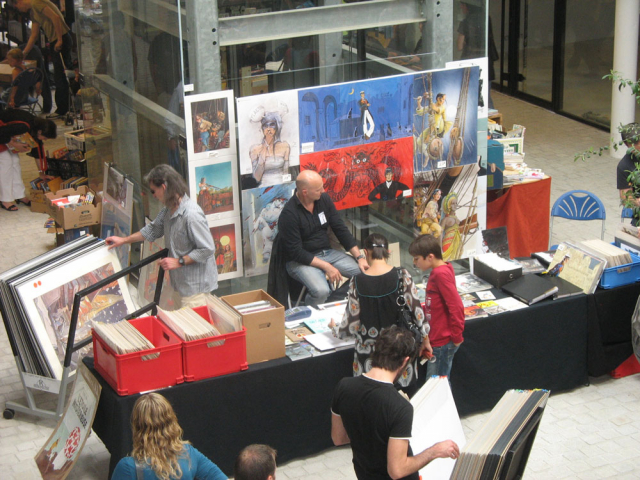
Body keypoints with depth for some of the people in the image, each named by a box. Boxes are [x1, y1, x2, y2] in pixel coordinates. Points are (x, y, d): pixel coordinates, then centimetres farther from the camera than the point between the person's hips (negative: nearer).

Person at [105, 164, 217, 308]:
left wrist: (179, 261, -19)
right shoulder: (169, 210, 7)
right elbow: (153, 229, 24)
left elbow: (207, 249, -24)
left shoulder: (191, 215, -25)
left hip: (195, 286, -9)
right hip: (182, 283, 9)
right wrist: (124, 240, 26)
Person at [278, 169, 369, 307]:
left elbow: (341, 229, 6)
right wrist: (326, 267, -23)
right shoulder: (289, 214, -20)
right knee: (321, 291, -34)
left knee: (364, 272, -14)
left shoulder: (324, 199, 0)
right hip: (300, 261, -7)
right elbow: (296, 252, -19)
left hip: (327, 253, 7)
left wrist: (360, 257, -3)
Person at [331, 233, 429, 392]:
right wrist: (425, 339, 7)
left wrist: (335, 329, 16)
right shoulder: (402, 276, -12)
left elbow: (353, 323, -5)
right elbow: (416, 311, -8)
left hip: (368, 350, 0)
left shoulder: (357, 282, -11)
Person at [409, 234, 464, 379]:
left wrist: (456, 336, -18)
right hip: (438, 338, 10)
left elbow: (456, 307, -24)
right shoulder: (439, 270, 9)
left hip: (442, 342, -10)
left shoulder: (441, 274, -21)